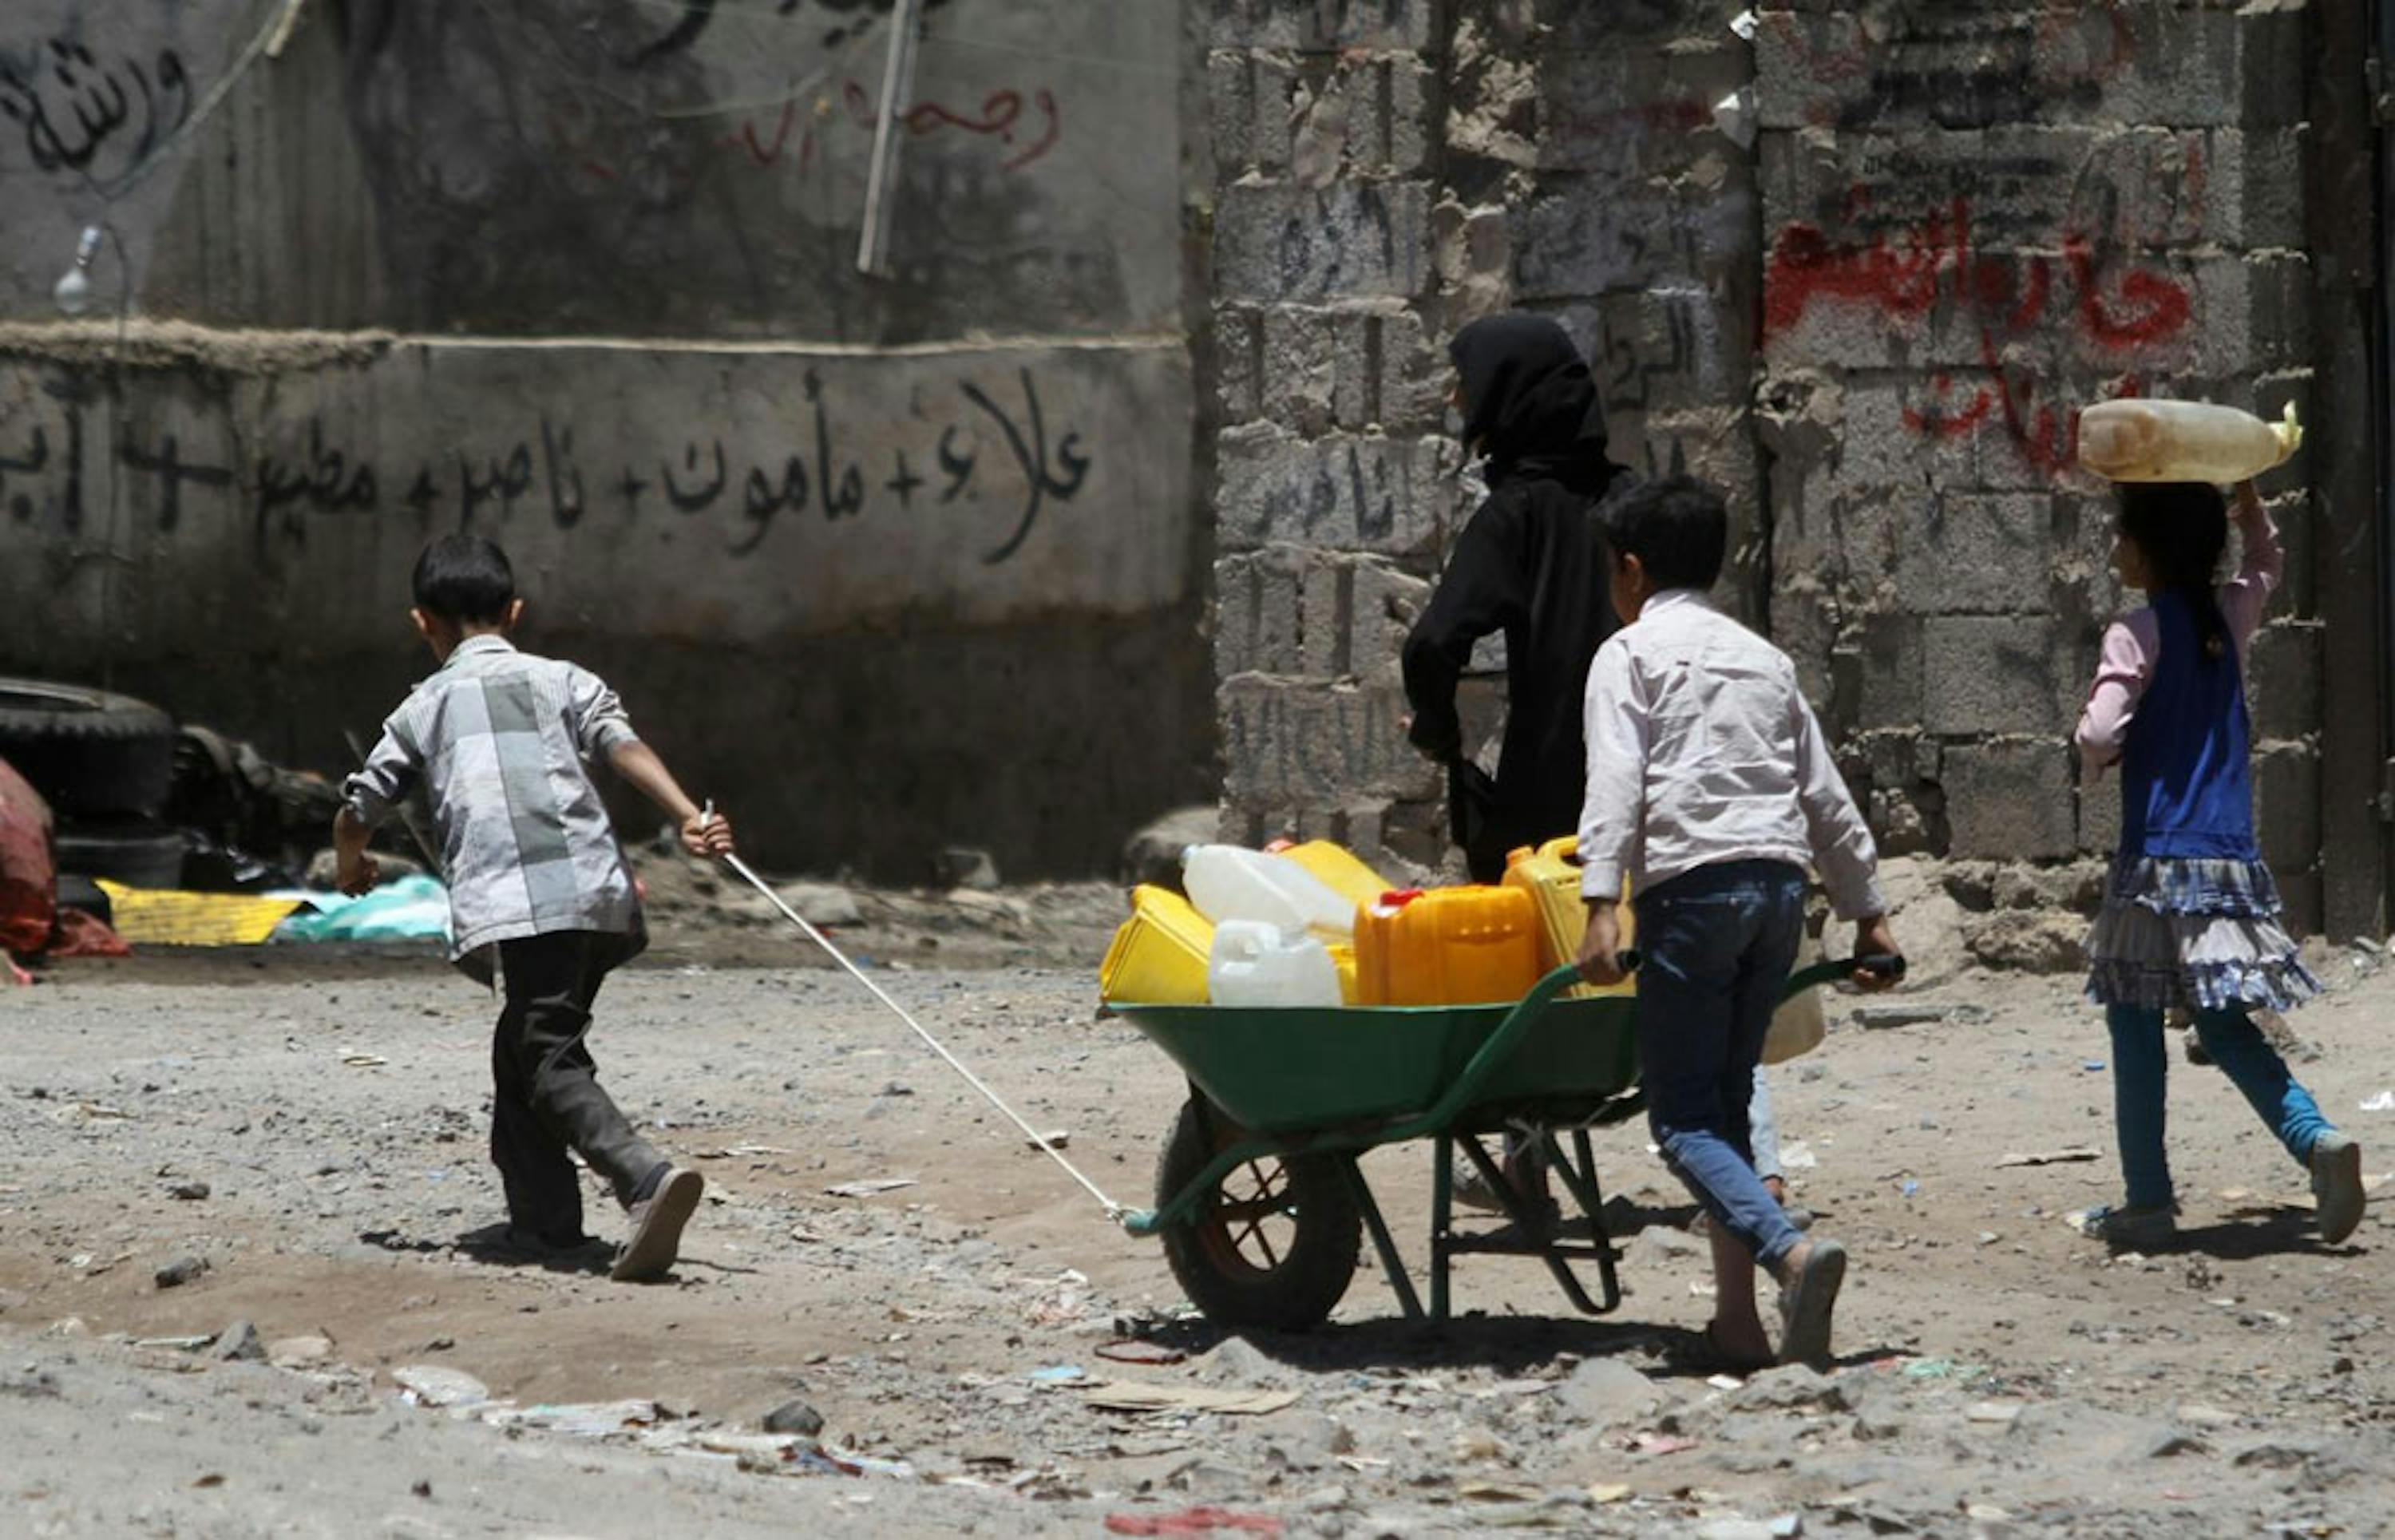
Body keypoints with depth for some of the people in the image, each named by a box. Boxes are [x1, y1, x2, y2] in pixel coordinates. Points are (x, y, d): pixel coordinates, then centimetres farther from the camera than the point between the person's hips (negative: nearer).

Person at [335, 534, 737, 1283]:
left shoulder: (422, 708, 21)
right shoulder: (563, 680, 23)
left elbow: (355, 814, 25)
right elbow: (622, 745, 4)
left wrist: (353, 864, 47)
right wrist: (687, 816, -7)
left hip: (510, 904, -4)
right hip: (600, 890, 4)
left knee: (550, 1061, -11)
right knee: (521, 1048, 21)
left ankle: (647, 1178, -34)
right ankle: (539, 1214, 20)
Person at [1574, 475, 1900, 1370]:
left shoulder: (1631, 653, 5)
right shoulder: (1764, 658, 23)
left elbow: (1616, 785, -9)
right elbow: (1825, 797, 22)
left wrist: (1600, 907, -17)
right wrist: (1866, 910, 27)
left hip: (1693, 884, -6)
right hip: (1780, 879, 6)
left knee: (1684, 1115, -7)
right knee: (1727, 1102, 13)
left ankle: (1791, 1250, -32)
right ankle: (1737, 1320, 6)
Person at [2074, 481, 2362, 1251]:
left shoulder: (2138, 634, -10)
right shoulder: (2230, 617, 8)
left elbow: (2100, 737, -21)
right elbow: (2265, 557, 31)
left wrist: (2098, 754, 1)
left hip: (2159, 862, -6)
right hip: (2232, 861, 6)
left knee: (2136, 1025, 4)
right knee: (2224, 1023, 12)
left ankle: (2148, 1203, 5)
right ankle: (2318, 1140, -10)